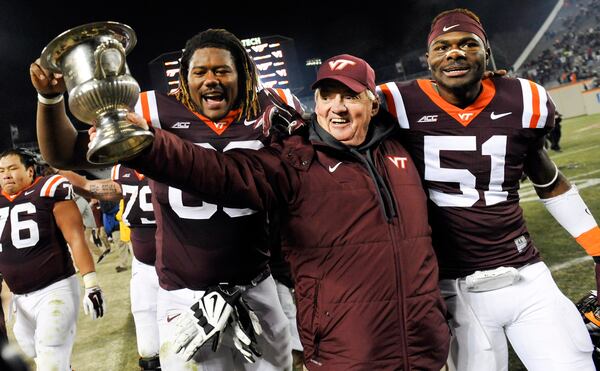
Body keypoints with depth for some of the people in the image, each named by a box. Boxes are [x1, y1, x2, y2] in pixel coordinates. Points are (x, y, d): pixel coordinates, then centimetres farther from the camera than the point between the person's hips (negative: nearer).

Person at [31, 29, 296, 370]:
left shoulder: (265, 113, -2)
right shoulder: (160, 116, -6)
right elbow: (66, 155, -2)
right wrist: (50, 97, -18)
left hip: (258, 288, 3)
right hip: (187, 298, -2)